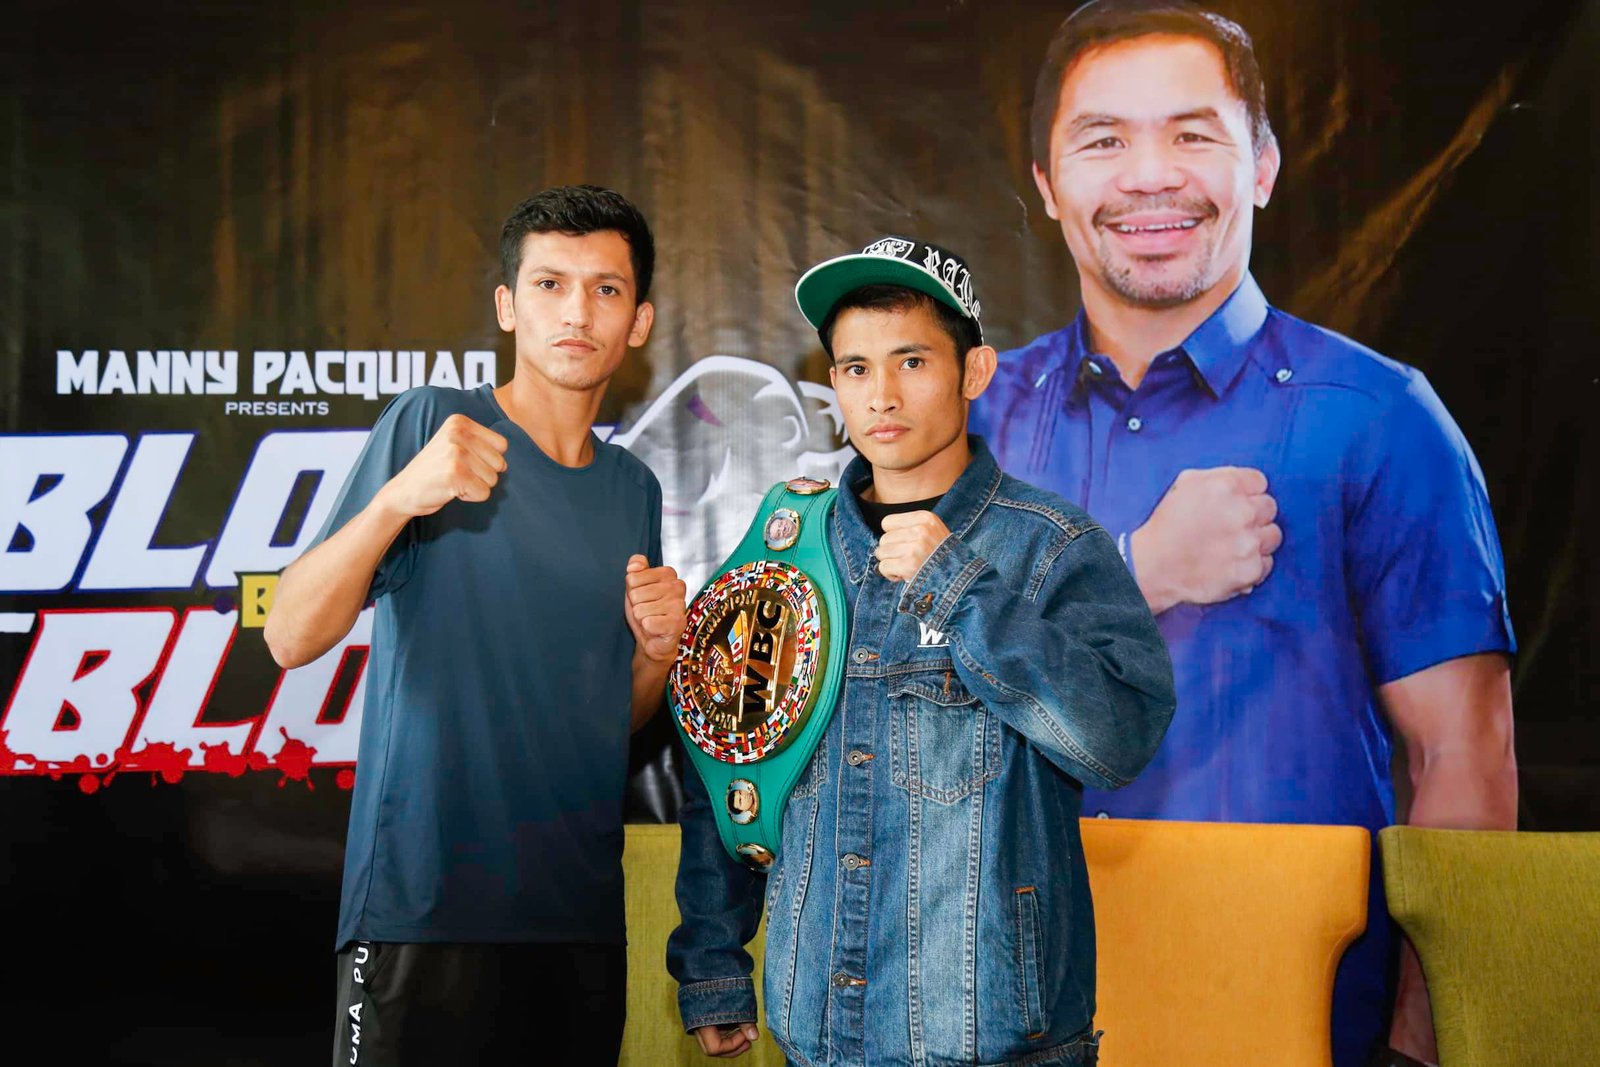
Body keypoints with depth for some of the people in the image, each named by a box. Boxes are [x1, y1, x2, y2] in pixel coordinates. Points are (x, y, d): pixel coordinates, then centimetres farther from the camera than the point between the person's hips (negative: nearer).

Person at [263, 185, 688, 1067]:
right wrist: (398, 499, -26)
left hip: (580, 912, 5)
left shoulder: (634, 489, 11)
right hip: (423, 904, -5)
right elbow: (292, 638, -12)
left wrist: (657, 647, -4)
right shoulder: (429, 424, -5)